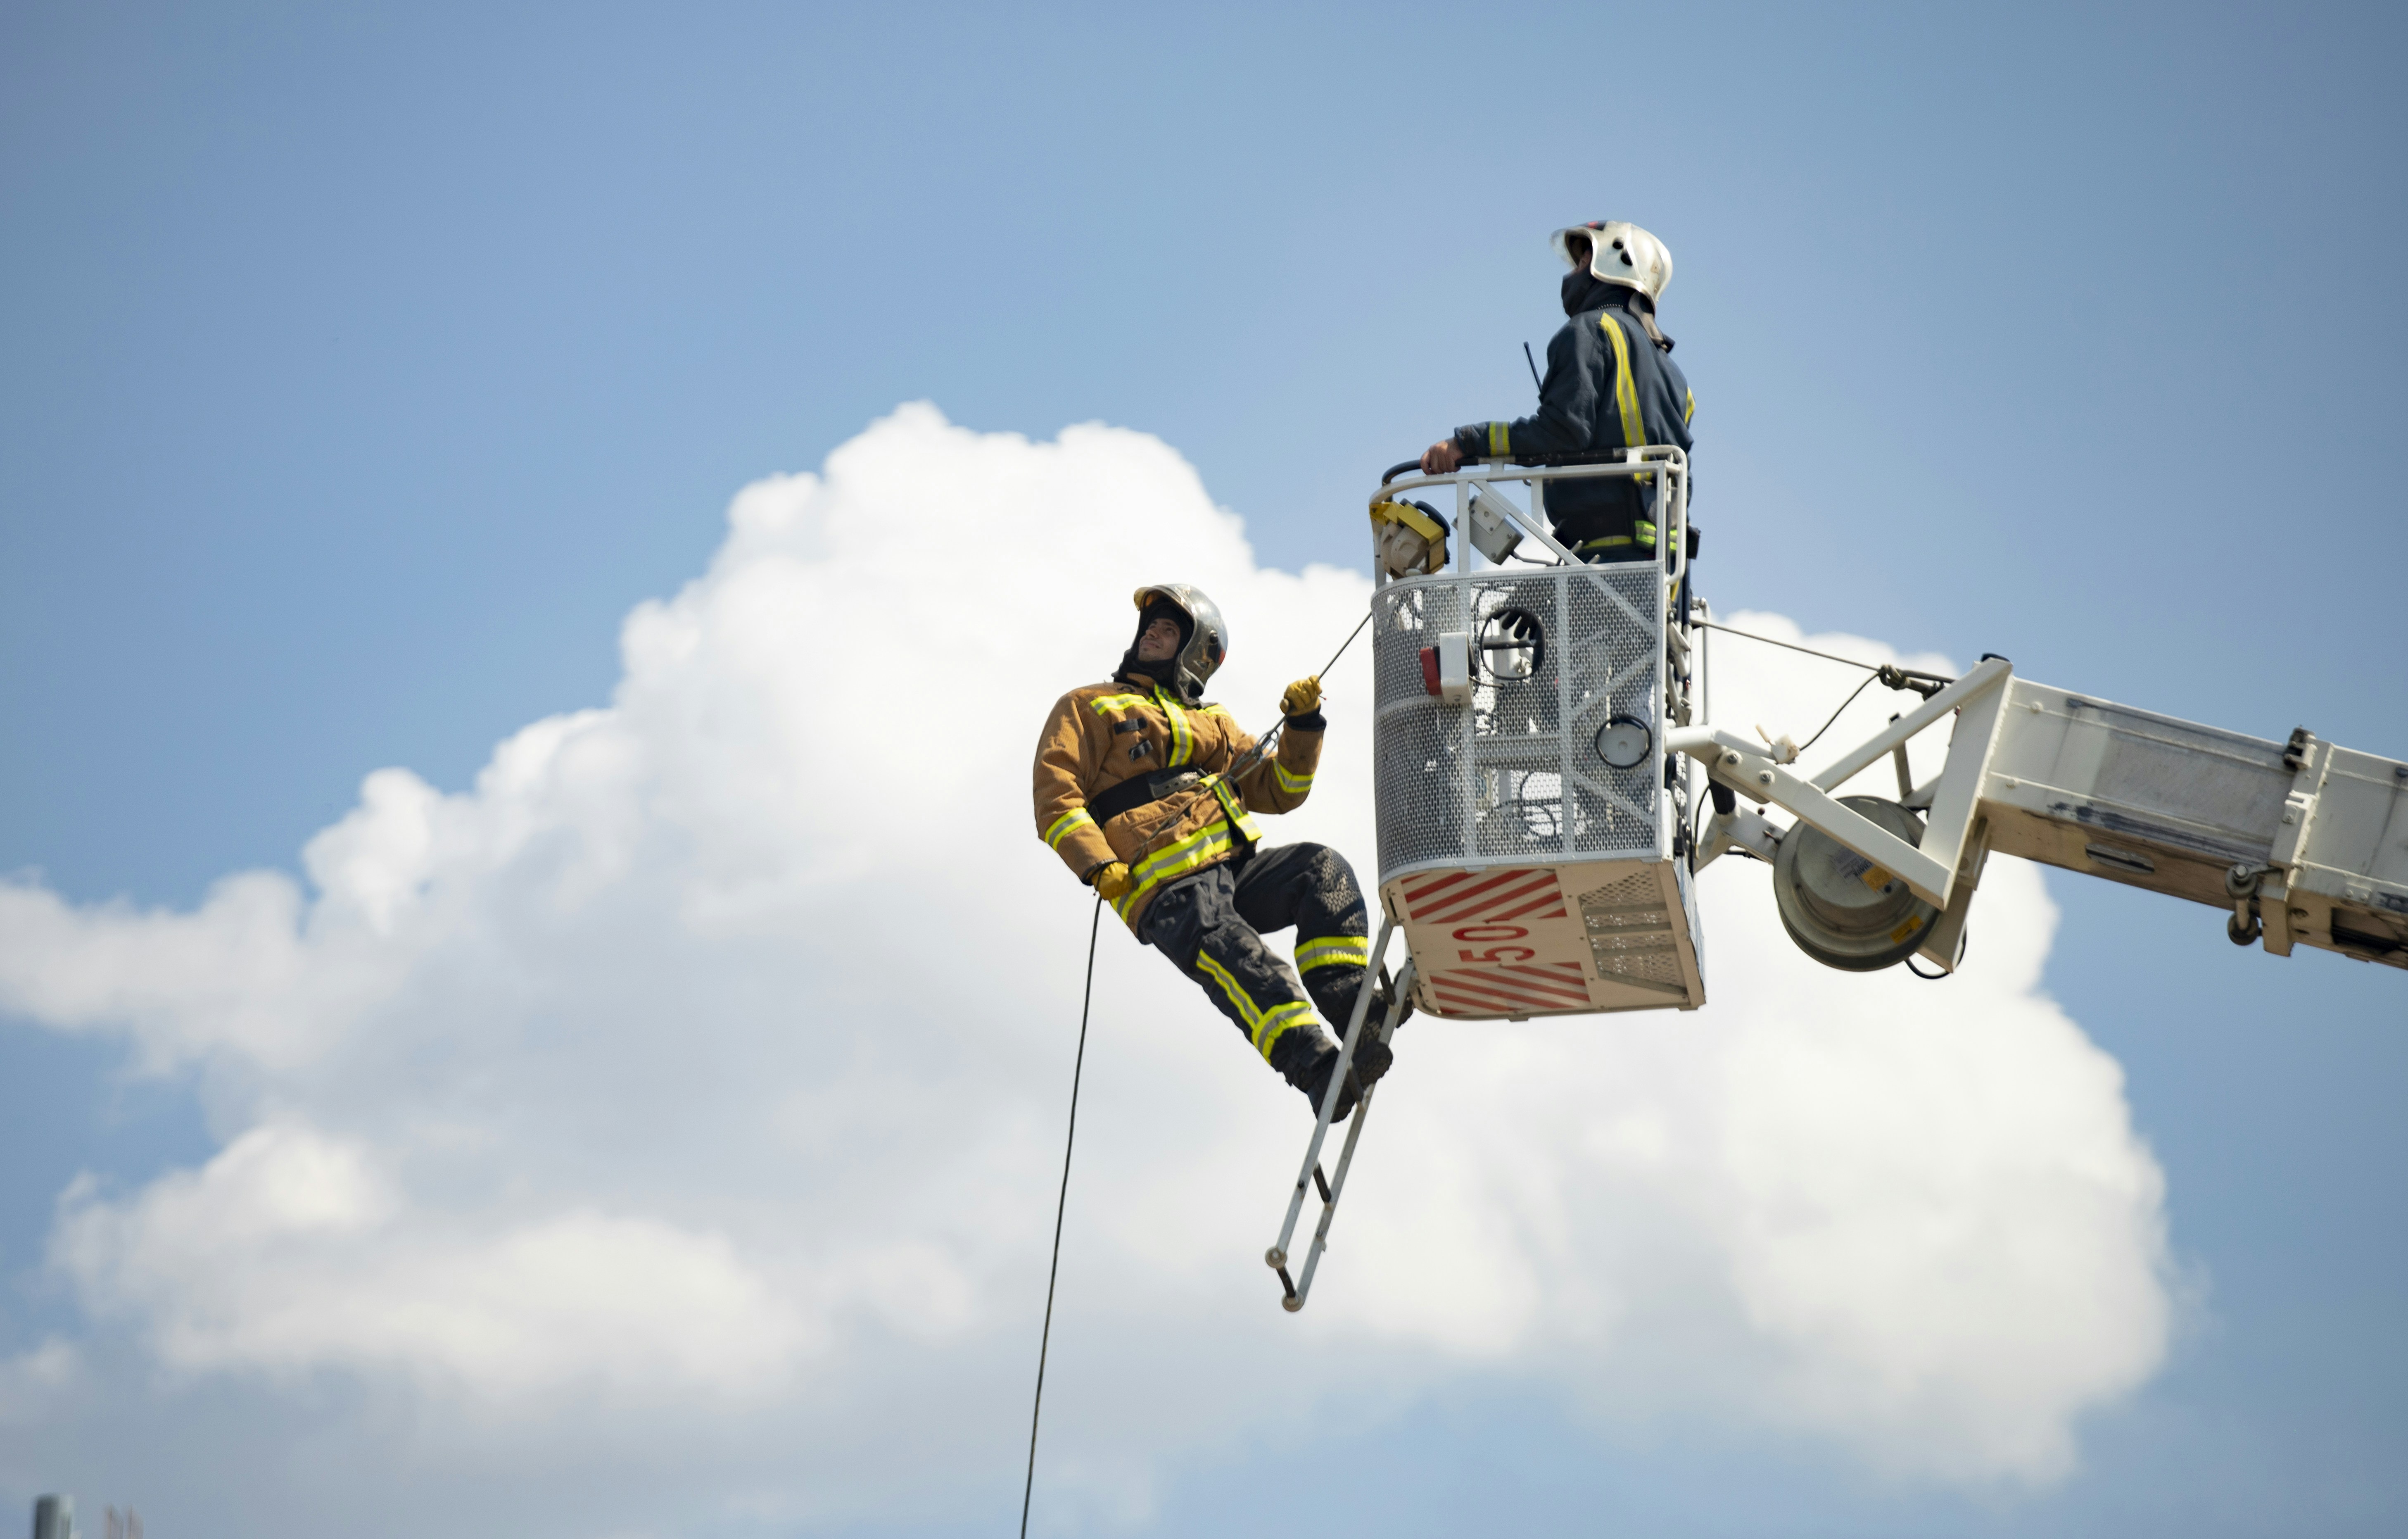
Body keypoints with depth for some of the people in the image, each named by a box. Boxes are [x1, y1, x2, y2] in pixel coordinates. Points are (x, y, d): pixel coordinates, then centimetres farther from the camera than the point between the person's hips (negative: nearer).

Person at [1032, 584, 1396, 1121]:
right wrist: (1098, 867, -13)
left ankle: (1349, 1002, -31)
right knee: (1236, 958, -35)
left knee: (1323, 869, -24)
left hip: (1241, 865, 6)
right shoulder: (1087, 708, 17)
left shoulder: (1212, 722, 32)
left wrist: (1303, 724, 10)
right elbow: (1056, 796, 4)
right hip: (1166, 889, -6)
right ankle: (1318, 1070, -52)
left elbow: (1278, 791, 28)